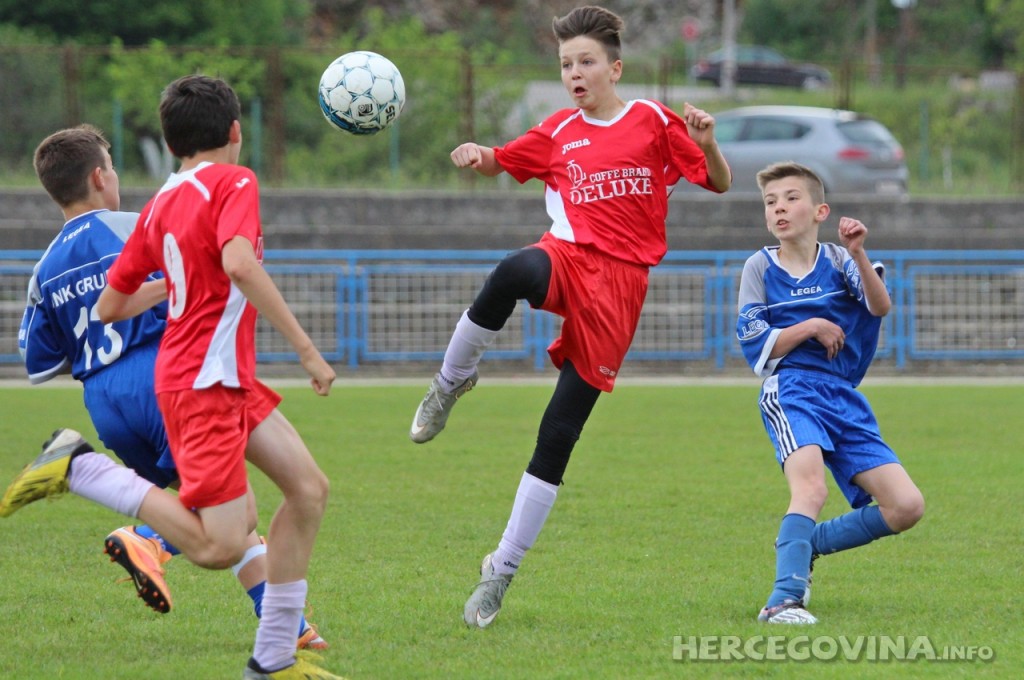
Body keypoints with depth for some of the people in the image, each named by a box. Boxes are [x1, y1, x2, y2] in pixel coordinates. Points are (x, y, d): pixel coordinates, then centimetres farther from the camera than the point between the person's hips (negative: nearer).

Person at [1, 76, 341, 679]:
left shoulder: (161, 204, 14)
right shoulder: (234, 182, -8)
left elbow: (110, 306, 17)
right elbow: (240, 264, -26)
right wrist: (305, 347, -23)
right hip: (205, 381, -9)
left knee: (309, 488, 9)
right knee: (221, 548, -14)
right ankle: (79, 467, -10)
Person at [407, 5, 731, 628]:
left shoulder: (653, 122, 5)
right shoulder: (560, 133, 13)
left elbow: (719, 184, 5)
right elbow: (501, 162, 26)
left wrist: (707, 144, -16)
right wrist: (476, 155, 2)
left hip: (618, 284, -2)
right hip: (567, 256, 2)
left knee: (558, 438, -5)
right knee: (513, 274, -40)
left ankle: (503, 570, 5)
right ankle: (452, 381, -16)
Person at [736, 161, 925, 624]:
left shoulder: (838, 261, 9)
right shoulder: (760, 267, 6)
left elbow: (880, 307, -10)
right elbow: (755, 348, 1)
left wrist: (859, 255, -25)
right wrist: (810, 328, -9)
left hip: (845, 399, 4)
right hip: (789, 390, -4)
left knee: (906, 507, -5)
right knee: (811, 486, -33)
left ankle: (802, 546, 12)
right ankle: (784, 599, -40)